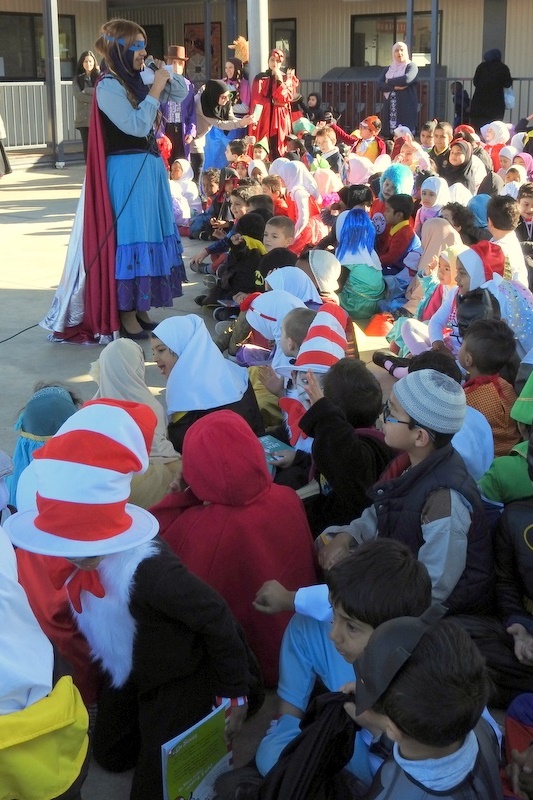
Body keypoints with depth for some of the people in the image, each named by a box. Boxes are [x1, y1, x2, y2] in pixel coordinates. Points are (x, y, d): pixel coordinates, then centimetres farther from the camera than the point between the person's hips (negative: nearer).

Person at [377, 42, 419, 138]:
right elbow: (379, 85, 4)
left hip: (406, 110, -4)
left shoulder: (411, 66, 6)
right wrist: (394, 87, -11)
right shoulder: (388, 70, 19)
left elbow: (407, 79, -15)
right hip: (389, 110, 4)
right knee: (388, 136, -4)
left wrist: (389, 81, 0)